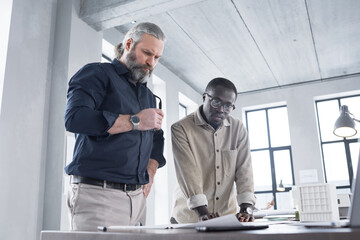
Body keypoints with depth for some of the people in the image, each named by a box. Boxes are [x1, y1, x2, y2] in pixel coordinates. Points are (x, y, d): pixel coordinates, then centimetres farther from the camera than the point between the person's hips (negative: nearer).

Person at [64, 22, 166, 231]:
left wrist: (151, 170, 7)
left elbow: (157, 138, 27)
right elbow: (75, 117, -17)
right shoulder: (97, 74, 0)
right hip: (97, 192, -6)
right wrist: (135, 121, -17)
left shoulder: (149, 96, 22)